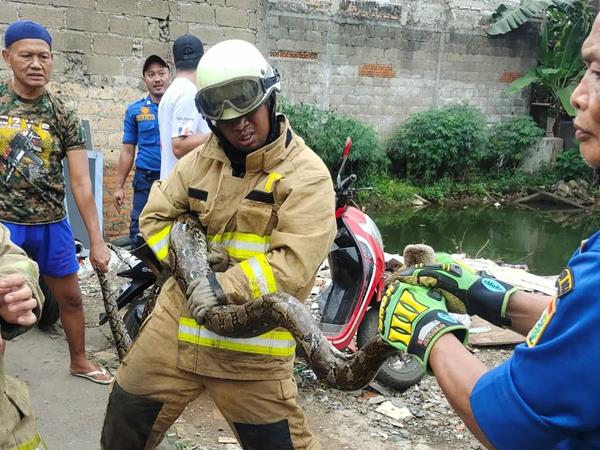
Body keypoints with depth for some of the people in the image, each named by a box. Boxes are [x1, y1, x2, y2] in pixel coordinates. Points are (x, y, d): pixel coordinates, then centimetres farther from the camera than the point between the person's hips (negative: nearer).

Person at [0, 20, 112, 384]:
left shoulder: (63, 116, -3)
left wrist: (97, 241, -8)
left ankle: (79, 360, 36)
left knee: (71, 297, 15)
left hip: (52, 224, 2)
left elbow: (81, 181, -6)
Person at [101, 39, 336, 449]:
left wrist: (229, 285, -29)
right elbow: (156, 215, 12)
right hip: (179, 320, 5)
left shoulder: (306, 174, -12)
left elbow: (295, 263, -20)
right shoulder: (201, 161, 7)